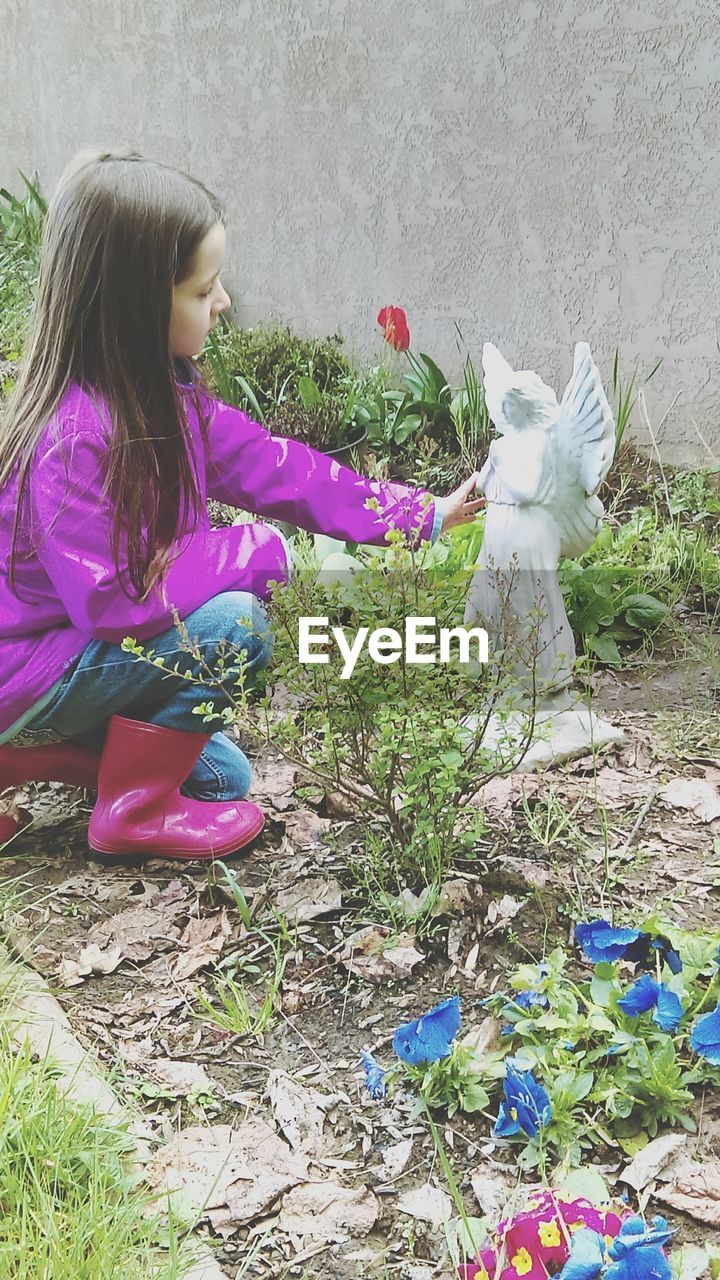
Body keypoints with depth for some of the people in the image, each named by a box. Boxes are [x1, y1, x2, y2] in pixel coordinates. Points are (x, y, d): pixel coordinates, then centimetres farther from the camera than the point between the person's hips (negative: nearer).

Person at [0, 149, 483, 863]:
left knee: (222, 777, 15)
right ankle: (132, 810, -7)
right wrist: (256, 551, -22)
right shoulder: (71, 440, -31)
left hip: (84, 640, 9)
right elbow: (118, 594, -33)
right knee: (233, 622, -26)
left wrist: (420, 515, -1)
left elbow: (270, 466, 0)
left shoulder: (165, 395, -3)